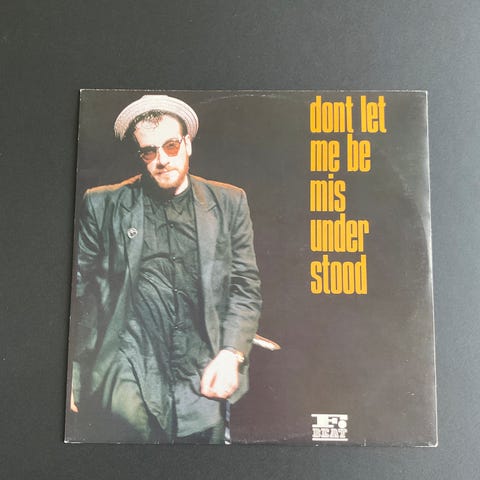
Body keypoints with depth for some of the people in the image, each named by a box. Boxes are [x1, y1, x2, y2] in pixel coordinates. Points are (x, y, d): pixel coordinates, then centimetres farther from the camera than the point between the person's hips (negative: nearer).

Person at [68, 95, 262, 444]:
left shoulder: (229, 202, 9)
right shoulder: (102, 205, 7)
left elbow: (246, 286, 8)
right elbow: (78, 287, 6)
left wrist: (231, 353, -5)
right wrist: (72, 374, -2)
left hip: (205, 377, 2)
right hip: (128, 372, -1)